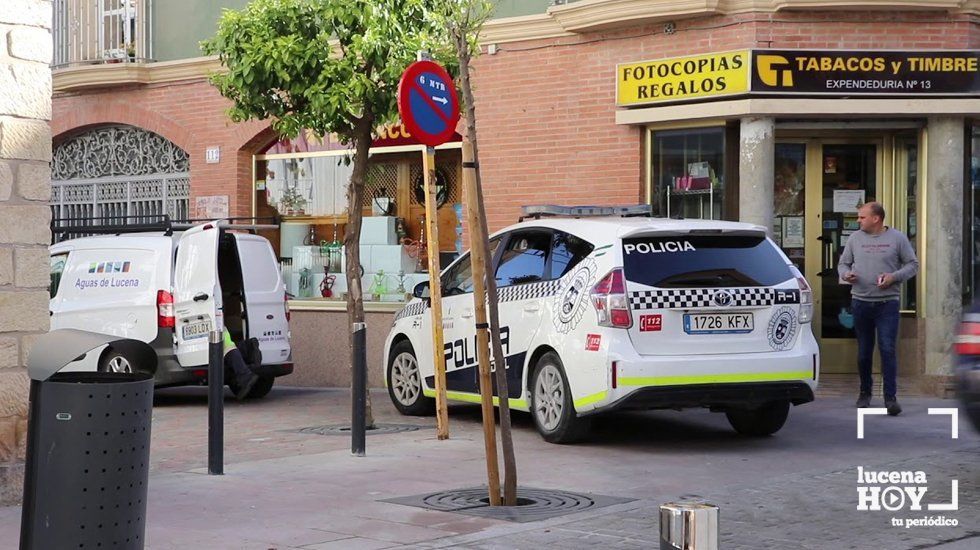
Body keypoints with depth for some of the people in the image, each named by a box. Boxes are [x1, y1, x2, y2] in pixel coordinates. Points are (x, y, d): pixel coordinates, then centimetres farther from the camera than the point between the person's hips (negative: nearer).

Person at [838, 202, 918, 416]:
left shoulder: (897, 238, 1)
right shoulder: (855, 238, 9)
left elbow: (912, 264, 4)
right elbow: (843, 263, 16)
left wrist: (894, 276, -13)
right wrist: (846, 274, -8)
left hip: (888, 303, -3)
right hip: (860, 302, 3)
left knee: (888, 350, -11)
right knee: (864, 351, 10)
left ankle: (891, 398, -10)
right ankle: (865, 393, 26)